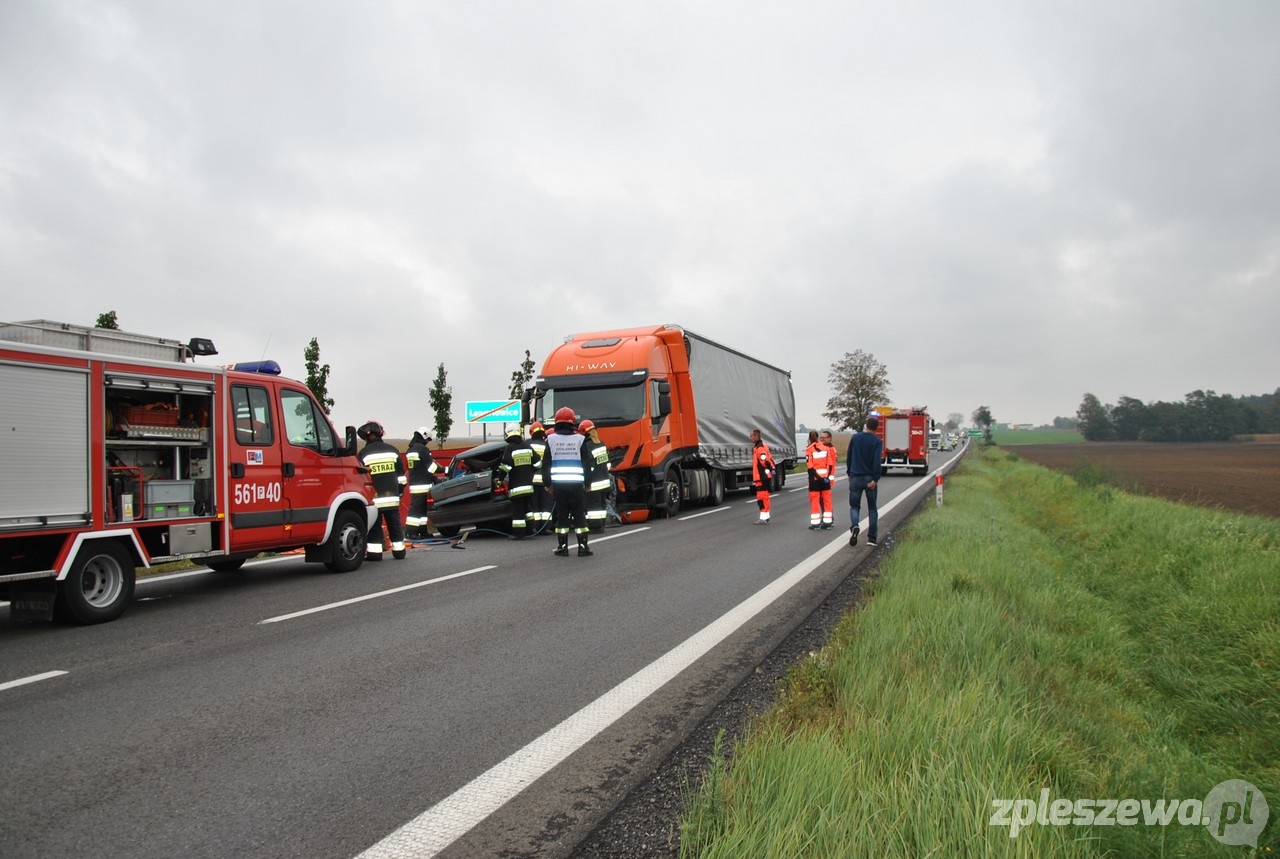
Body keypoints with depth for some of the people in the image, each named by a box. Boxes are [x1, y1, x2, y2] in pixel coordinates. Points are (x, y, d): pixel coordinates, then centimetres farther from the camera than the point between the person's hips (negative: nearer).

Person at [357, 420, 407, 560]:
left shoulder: (364, 454, -3)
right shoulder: (392, 450, 7)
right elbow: (401, 474, 10)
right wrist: (400, 490, 19)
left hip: (373, 498, -3)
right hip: (392, 496, 3)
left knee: (374, 526, 1)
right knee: (395, 524, 9)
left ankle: (374, 553, -1)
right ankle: (399, 551, 13)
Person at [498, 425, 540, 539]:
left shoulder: (510, 448, -11)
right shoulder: (527, 446, 8)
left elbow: (505, 466, -16)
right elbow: (537, 463, 12)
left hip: (516, 486, -6)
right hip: (528, 484, 6)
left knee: (517, 510, -3)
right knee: (526, 508, 18)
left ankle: (519, 533, -2)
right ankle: (529, 530, 20)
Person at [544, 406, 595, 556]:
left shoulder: (551, 439, 2)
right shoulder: (580, 439, 0)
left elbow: (546, 464, 4)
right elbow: (587, 463, 3)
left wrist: (547, 482, 13)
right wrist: (587, 483, 11)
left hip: (558, 484, 1)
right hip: (576, 484, -1)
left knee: (561, 516, 7)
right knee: (579, 516, 5)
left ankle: (562, 547, 9)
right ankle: (583, 547, 4)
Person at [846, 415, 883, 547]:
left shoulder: (855, 437, 2)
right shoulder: (877, 441, -7)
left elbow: (848, 457, 8)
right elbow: (876, 462, -17)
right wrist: (876, 479, -15)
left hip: (855, 478, 1)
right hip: (869, 479, -1)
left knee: (854, 505, 9)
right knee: (872, 508, 11)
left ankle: (854, 526, -20)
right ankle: (871, 538, 7)